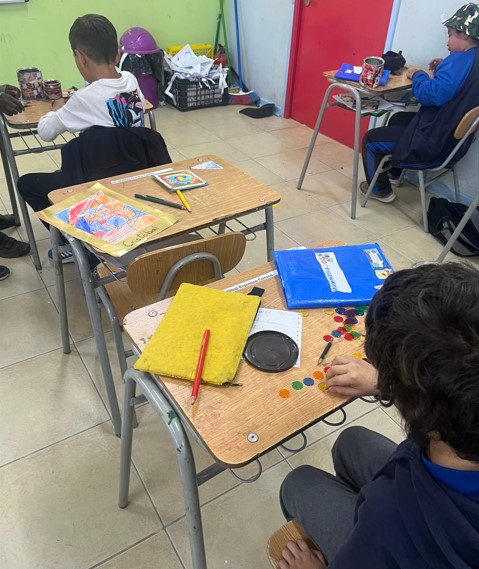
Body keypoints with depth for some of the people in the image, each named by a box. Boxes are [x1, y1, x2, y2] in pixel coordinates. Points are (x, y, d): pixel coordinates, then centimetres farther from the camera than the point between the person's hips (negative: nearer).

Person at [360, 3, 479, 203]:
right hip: (452, 138, 10)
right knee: (398, 118, 31)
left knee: (370, 139, 1)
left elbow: (431, 95, -30)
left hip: (433, 143, -10)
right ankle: (394, 172, 41)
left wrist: (418, 75, -13)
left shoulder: (460, 60, -22)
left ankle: (381, 189, 16)